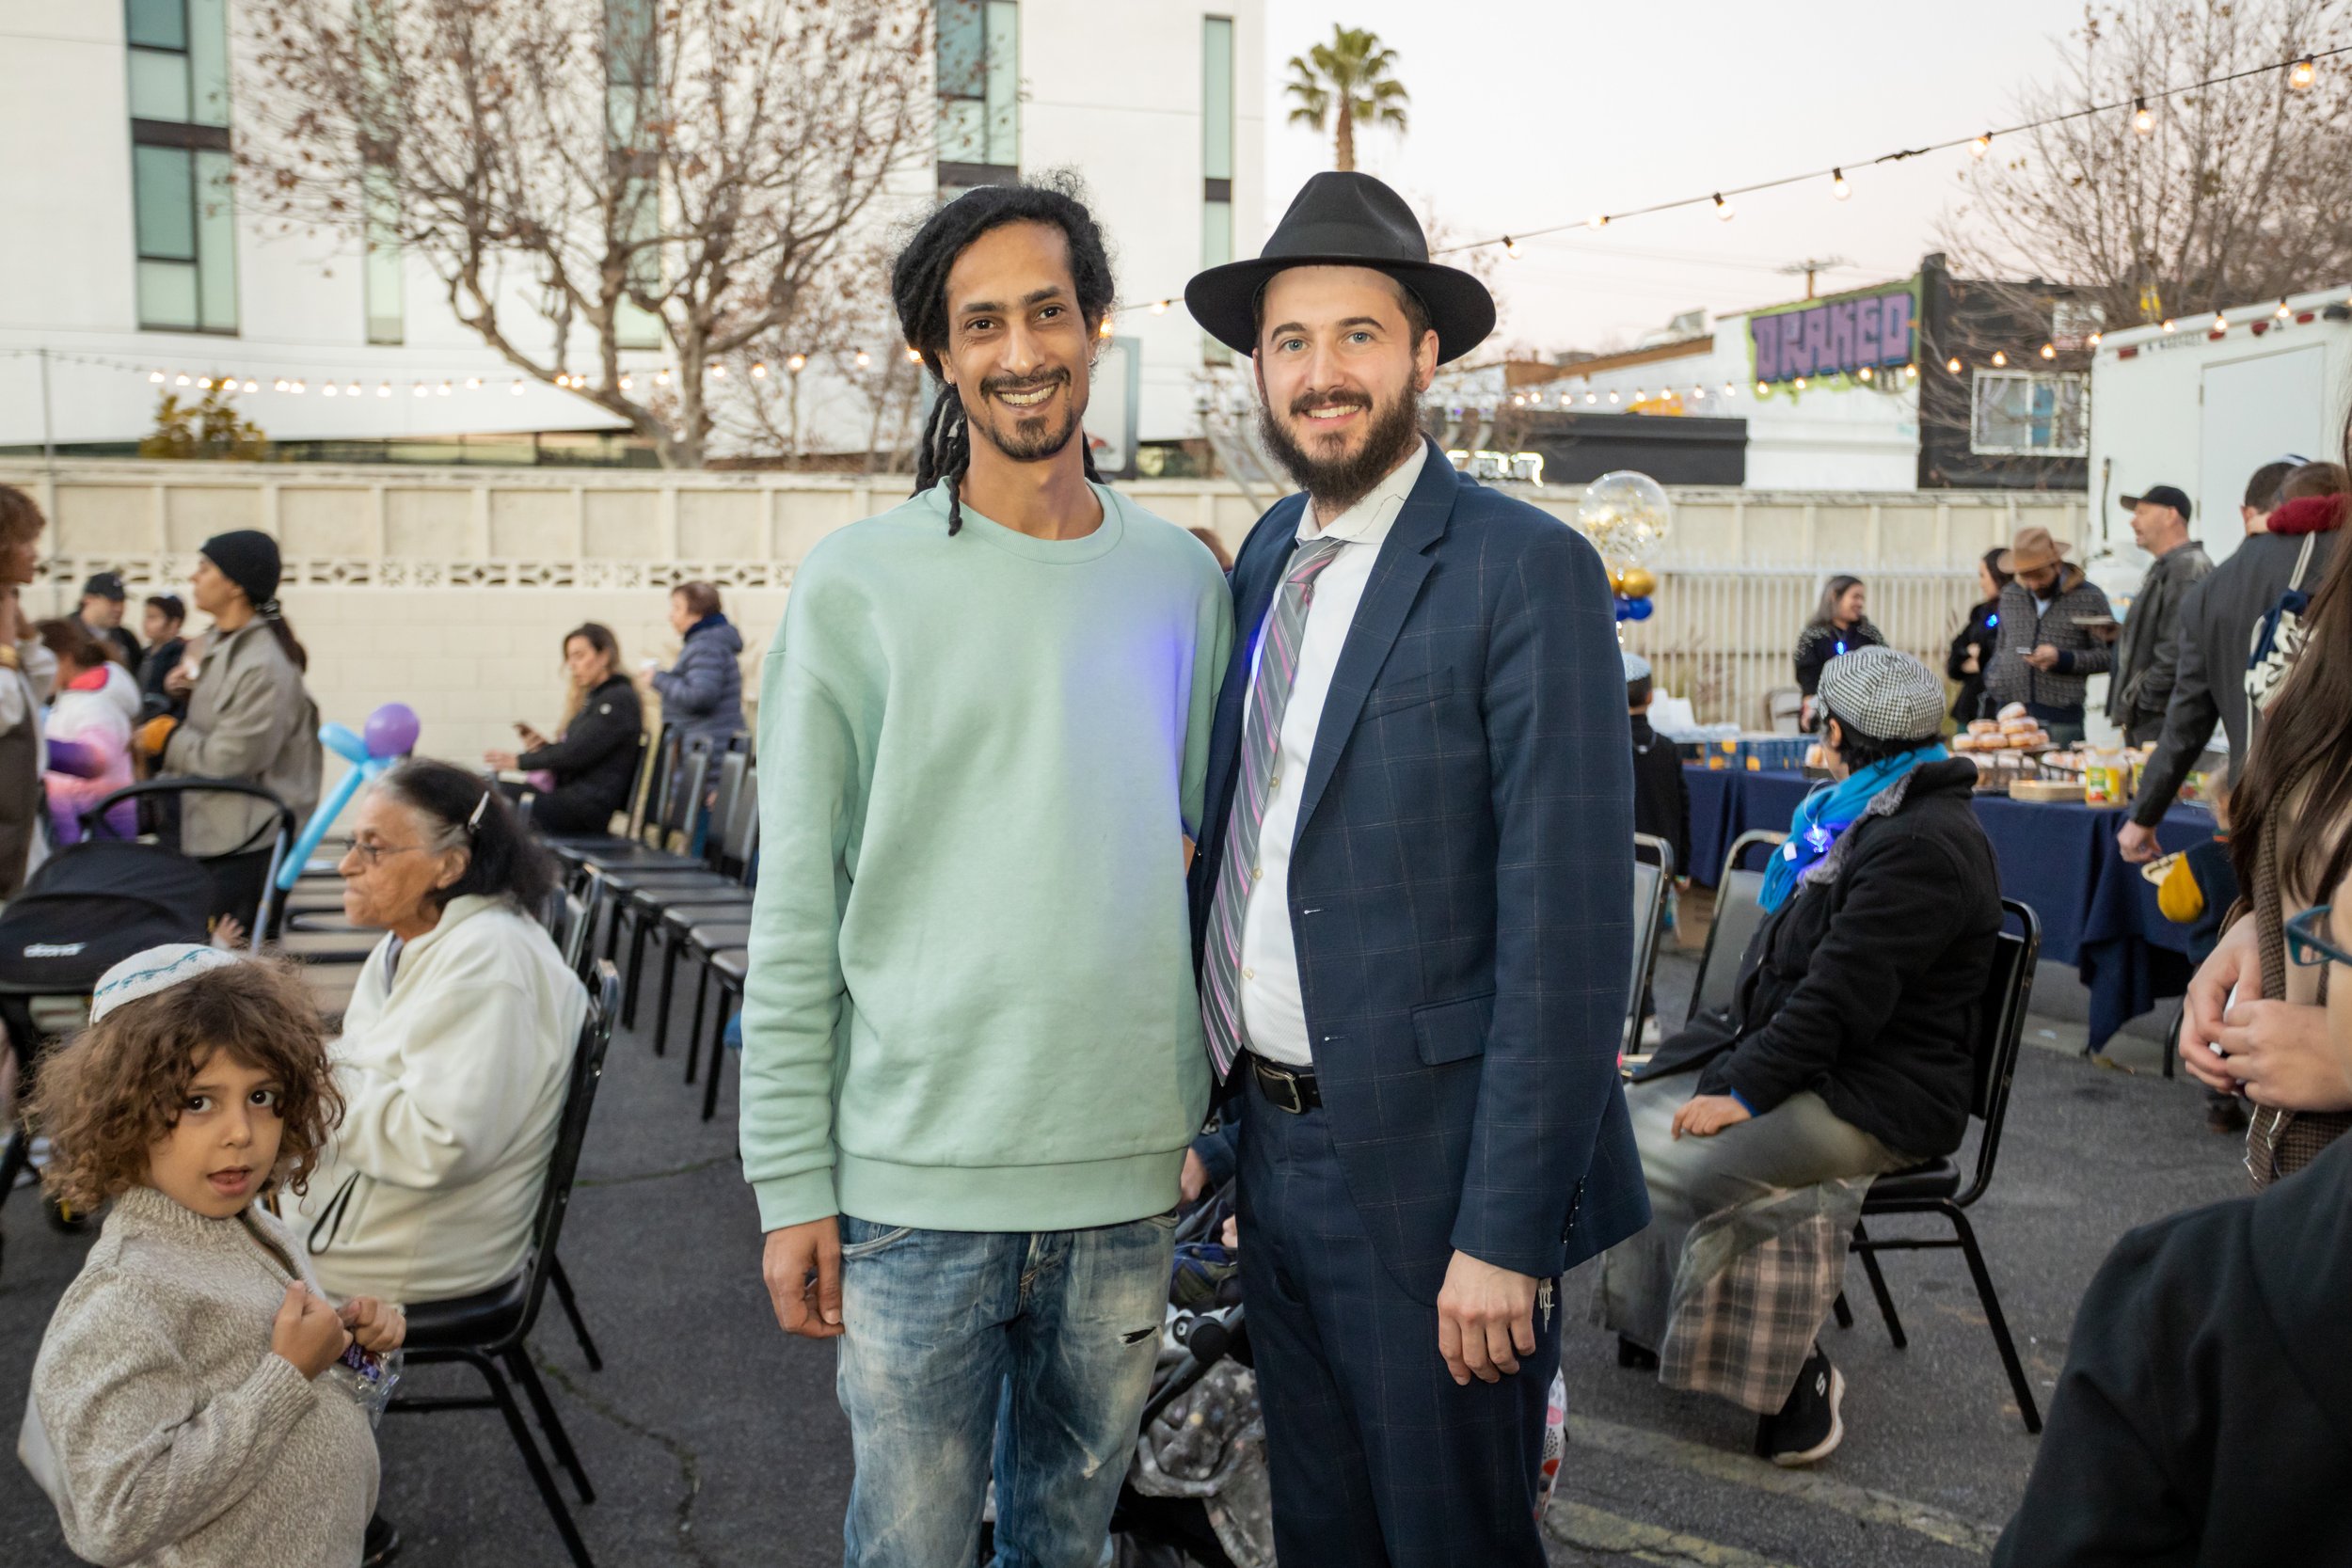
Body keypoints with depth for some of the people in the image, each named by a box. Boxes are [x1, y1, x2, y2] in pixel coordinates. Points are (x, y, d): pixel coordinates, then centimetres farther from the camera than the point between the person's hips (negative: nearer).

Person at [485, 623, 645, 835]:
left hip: (591, 807, -9)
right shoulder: (594, 698, 22)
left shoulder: (619, 699, -8)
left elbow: (577, 753, -14)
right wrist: (544, 745, 2)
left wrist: (520, 760, -9)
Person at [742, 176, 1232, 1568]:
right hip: (916, 1178, -3)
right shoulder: (859, 586, -4)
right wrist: (792, 1187, -6)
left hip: (1129, 1172, 3)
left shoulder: (1180, 578, 6)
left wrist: (1225, 1112, 9)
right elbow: (795, 913, -3)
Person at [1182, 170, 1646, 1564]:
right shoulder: (1267, 557, 9)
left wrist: (1504, 1235, -21)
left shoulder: (1526, 571, -14)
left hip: (1425, 1164, -7)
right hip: (1273, 1141, 7)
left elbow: (1570, 929, -19)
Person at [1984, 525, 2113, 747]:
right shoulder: (2010, 595, 14)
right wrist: (1993, 680, 7)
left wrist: (2061, 659, -12)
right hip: (2009, 710, 3)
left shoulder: (2089, 598, 1)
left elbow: (2107, 655, 0)